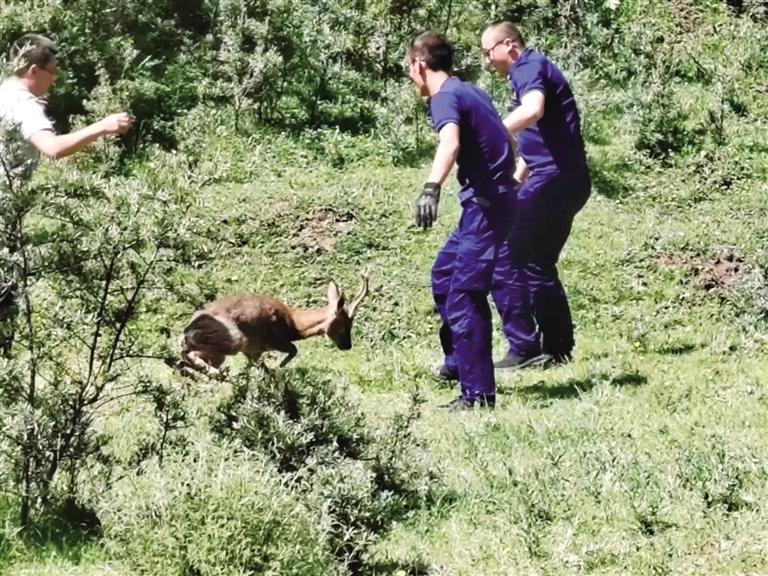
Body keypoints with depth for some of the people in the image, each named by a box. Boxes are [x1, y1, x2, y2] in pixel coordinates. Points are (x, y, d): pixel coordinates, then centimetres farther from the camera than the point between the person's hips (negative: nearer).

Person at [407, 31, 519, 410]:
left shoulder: (445, 97, -14)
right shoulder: (469, 91, 15)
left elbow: (450, 142, -36)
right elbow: (503, 138, 31)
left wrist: (431, 188, -53)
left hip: (485, 206, -10)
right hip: (491, 200, 10)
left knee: (464, 299, -10)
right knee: (444, 275, 23)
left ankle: (478, 395, -10)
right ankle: (459, 362, 34)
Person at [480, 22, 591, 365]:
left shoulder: (529, 67, -9)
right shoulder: (531, 70, 23)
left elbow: (533, 111, -32)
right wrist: (514, 181, 32)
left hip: (554, 179, -10)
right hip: (564, 180, 10)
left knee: (509, 257, -6)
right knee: (537, 264, 15)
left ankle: (526, 347, -5)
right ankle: (558, 346, 18)